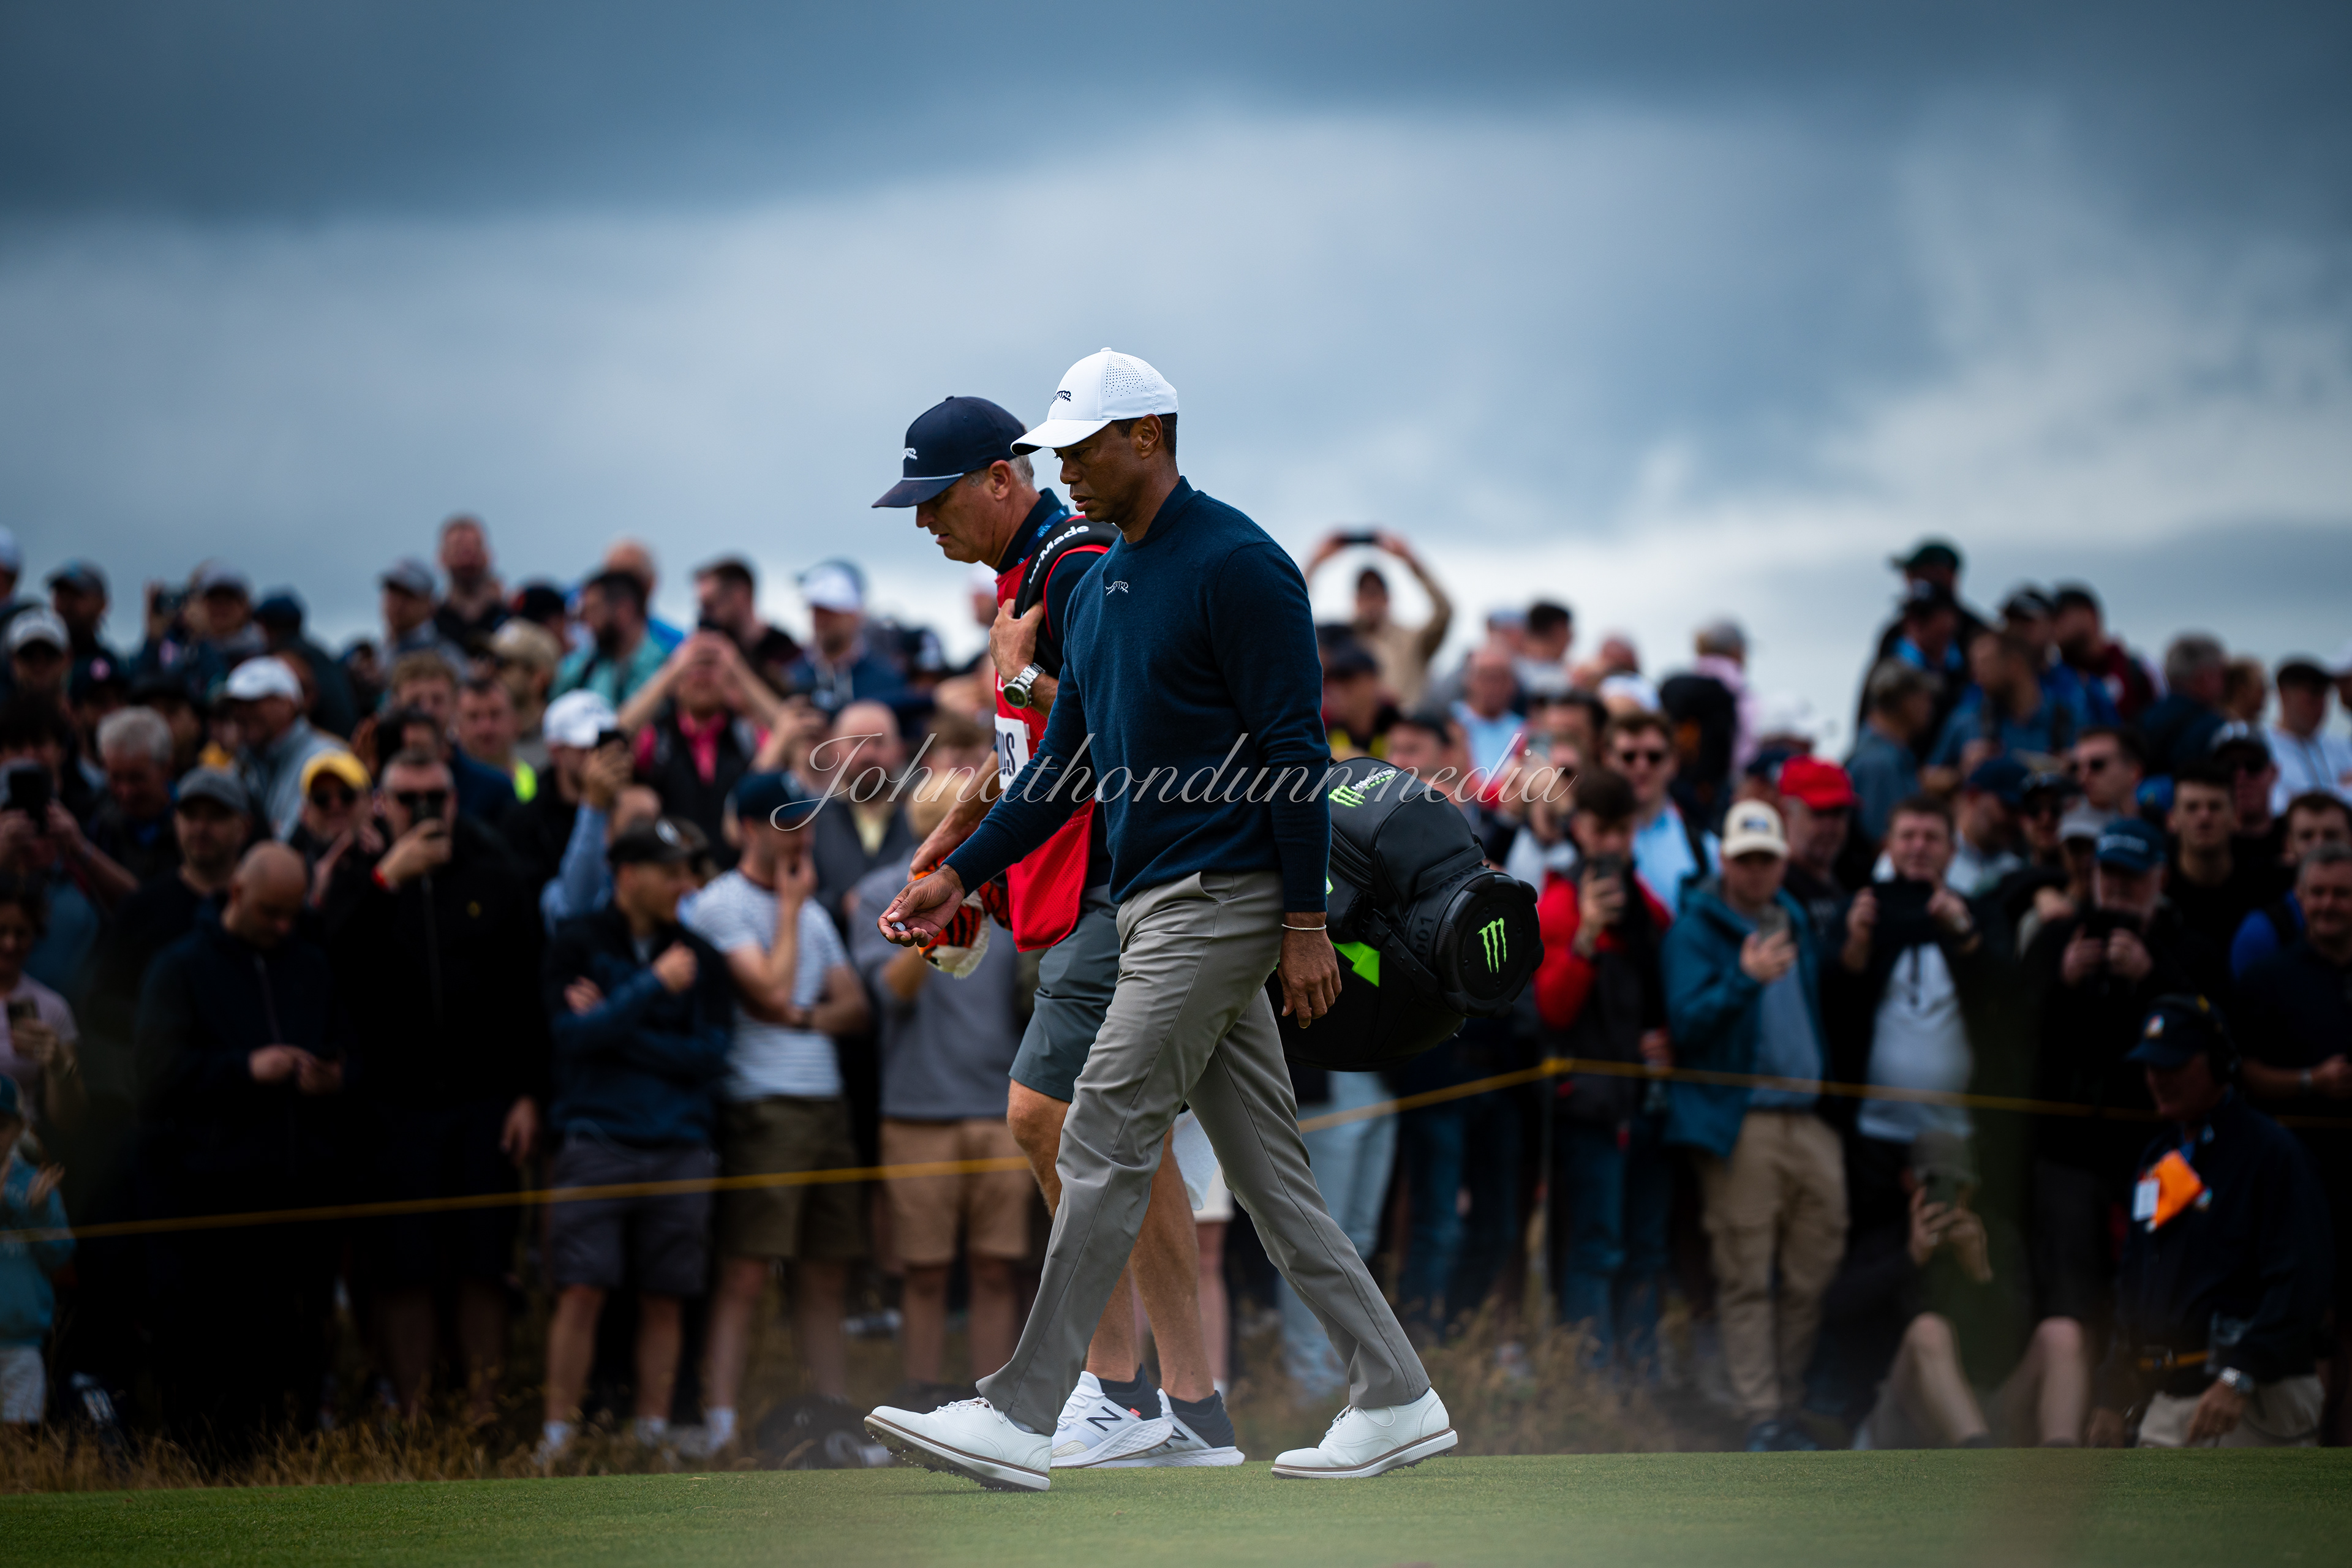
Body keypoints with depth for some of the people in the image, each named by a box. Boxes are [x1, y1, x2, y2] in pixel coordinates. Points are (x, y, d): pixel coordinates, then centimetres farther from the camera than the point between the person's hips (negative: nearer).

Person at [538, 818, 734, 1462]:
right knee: (581, 1292, -9)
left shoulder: (698, 955, 11)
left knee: (662, 1299, 3)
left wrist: (613, 1028, -5)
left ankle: (653, 1435, 8)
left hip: (680, 1148, 3)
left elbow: (709, 1055, 2)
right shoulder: (578, 942, 3)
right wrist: (654, 987, -11)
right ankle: (558, 1434, -4)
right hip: (597, 1139, -3)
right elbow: (572, 1032, -9)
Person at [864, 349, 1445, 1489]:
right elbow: (1065, 764, 21)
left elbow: (1294, 750, -14)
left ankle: (1022, 1416, -12)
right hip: (1155, 909, 9)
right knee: (1265, 1168, 8)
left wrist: (1305, 922, -17)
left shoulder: (1236, 565, -10)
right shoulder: (1098, 586, 17)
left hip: (1219, 900, -9)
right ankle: (1395, 1398, 11)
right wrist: (960, 875, 11)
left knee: (1105, 1143, -12)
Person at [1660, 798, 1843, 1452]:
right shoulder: (1695, 930, 0)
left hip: (1807, 1119, 6)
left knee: (1812, 1269, 4)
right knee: (1746, 1276, -6)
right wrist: (1744, 979, -26)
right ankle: (1761, 1416, -6)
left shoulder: (1796, 923, 20)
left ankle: (1787, 1403, 14)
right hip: (1739, 1122, -6)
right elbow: (1686, 1022, -12)